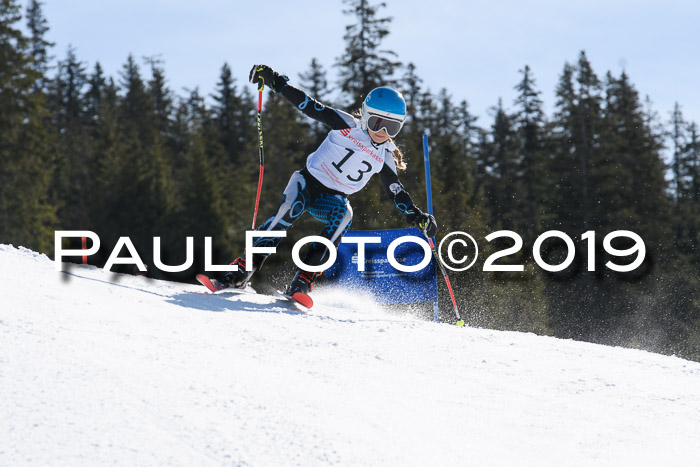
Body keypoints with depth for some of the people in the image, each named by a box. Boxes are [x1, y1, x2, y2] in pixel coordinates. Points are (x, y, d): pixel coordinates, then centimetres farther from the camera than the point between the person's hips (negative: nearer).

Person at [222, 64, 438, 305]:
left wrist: (418, 217, -9)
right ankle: (244, 268, -29)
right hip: (308, 180, -3)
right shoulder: (347, 125, -9)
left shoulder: (385, 157, 1)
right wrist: (275, 81, -16)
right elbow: (309, 106, -9)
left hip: (333, 198, 3)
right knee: (290, 208, -33)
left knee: (343, 215, -31)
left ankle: (302, 282, -33)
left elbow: (397, 192, 6)